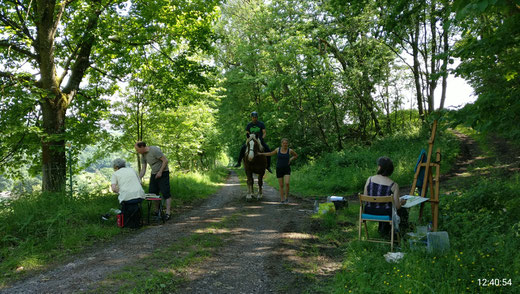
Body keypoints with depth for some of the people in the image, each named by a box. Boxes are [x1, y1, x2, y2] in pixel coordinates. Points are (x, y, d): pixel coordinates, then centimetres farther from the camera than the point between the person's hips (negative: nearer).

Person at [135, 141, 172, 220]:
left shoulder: (154, 150, -19)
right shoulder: (143, 155, 4)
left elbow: (165, 160, -19)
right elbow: (143, 170, 8)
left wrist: (160, 172, -18)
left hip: (163, 173, -8)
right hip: (154, 174, 8)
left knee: (165, 193, -11)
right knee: (152, 193, 4)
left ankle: (167, 213, -12)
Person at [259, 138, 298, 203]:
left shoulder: (290, 150, -5)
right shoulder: (278, 149, -2)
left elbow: (296, 155, 14)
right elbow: (270, 153, 15)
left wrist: (291, 159, -3)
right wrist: (261, 153, 15)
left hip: (287, 169, -1)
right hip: (279, 169, 1)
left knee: (287, 183, -18)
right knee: (281, 185, 3)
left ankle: (286, 197, 2)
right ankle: (282, 200, 13)